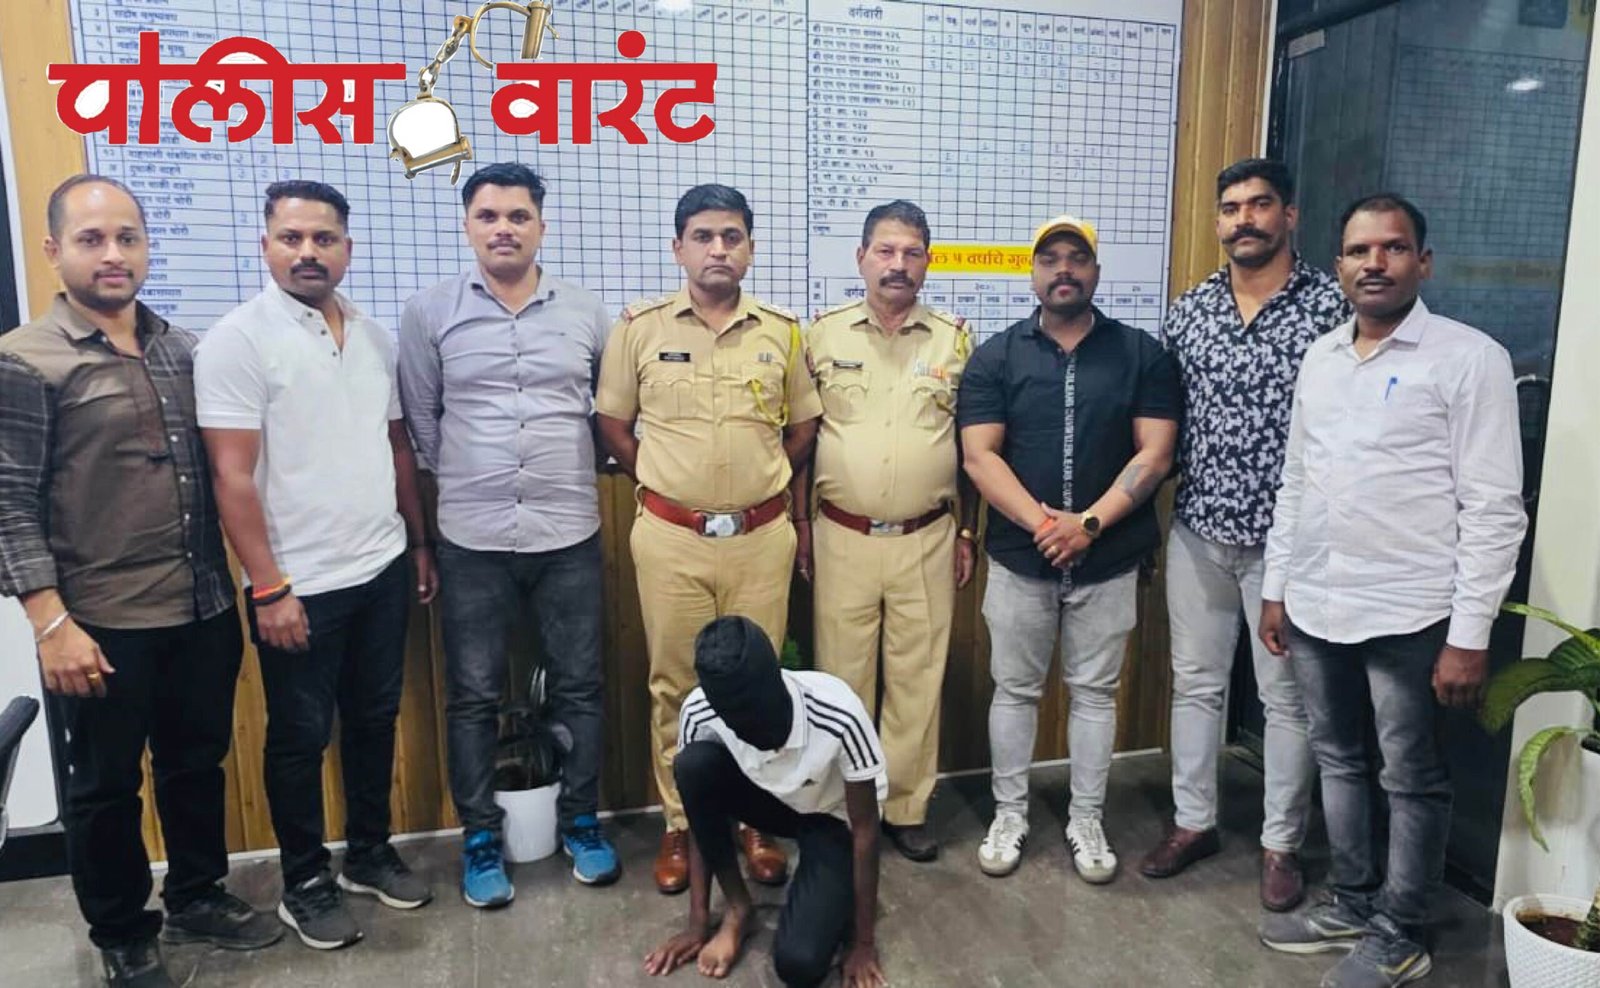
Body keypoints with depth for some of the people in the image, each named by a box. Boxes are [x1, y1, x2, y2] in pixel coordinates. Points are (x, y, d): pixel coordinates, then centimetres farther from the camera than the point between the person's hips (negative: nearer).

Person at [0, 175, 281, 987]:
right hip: (101, 624, -4)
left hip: (203, 610, 5)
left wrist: (232, 586, 11)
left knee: (198, 765, 18)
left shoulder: (182, 349, 7)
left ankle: (197, 898, 39)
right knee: (105, 786, 13)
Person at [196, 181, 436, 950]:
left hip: (381, 569, 6)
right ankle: (305, 882, 27)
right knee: (301, 737, 9)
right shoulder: (238, 340, -11)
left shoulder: (374, 337, 7)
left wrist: (420, 542, 13)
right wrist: (269, 588, -16)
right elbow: (232, 476, -14)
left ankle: (370, 853, 34)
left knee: (375, 720, 16)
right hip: (300, 585, -5)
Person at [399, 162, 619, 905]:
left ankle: (581, 821, 28)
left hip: (569, 535, 1)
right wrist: (464, 482, 8)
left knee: (577, 686, 10)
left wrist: (570, 477, 9)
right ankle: (480, 838, 25)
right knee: (473, 695, 9)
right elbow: (419, 425, 5)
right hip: (471, 539, 0)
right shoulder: (429, 314, 0)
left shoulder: (587, 313, 3)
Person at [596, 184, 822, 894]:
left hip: (761, 537, 1)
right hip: (671, 537, -1)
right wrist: (666, 487, 5)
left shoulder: (782, 331, 3)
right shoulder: (639, 328, -1)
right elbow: (613, 426, 6)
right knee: (674, 685, 9)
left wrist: (759, 487, 10)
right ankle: (680, 823, 25)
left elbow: (803, 427, 12)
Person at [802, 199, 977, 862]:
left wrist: (967, 534, 6)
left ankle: (907, 808, 24)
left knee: (918, 677, 8)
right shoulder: (823, 334, 2)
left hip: (927, 540, 1)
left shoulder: (954, 339, 3)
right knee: (842, 675, 8)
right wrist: (798, 522, 4)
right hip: (842, 538, 0)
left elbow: (971, 446, 7)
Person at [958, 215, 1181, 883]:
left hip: (1109, 559, 0)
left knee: (1095, 691, 11)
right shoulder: (995, 357, 2)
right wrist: (1040, 522, -18)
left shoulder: (1141, 354, 2)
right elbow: (979, 457, -6)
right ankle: (1010, 813, 26)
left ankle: (1087, 820, 26)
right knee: (1014, 688, 10)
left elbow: (1154, 454, -5)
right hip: (1019, 557, 0)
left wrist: (1090, 522, -16)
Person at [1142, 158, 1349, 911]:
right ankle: (1193, 821, 31)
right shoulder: (1189, 309, 5)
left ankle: (1280, 842, 27)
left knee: (1287, 696, 9)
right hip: (1199, 529, 4)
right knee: (1195, 682, 14)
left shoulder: (1331, 306, -7)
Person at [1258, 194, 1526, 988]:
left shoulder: (1469, 358, -10)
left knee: (1411, 779, 10)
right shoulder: (1319, 356, 8)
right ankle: (1351, 901, 36)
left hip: (1409, 614, -6)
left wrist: (1470, 635, -15)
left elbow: (1494, 509, -12)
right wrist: (1276, 586, 12)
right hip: (1316, 607, 6)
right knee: (1339, 762, 18)